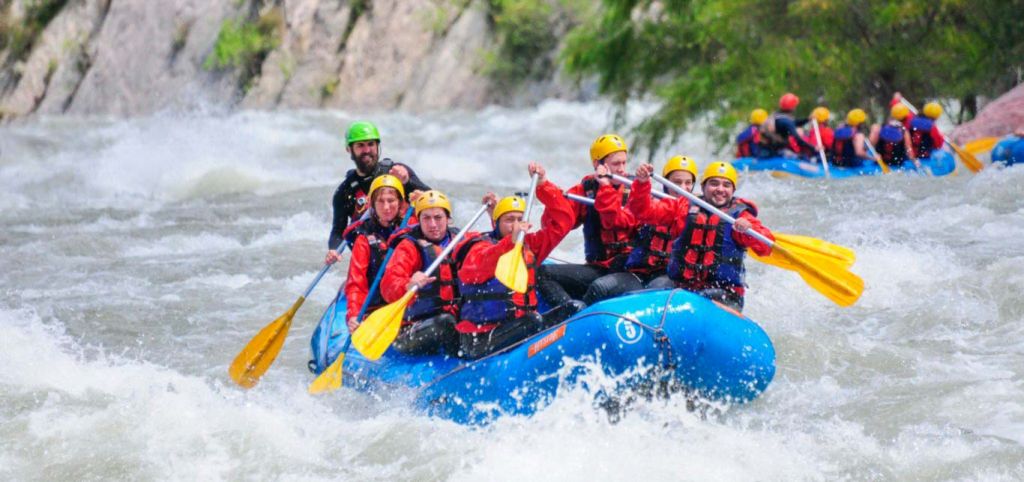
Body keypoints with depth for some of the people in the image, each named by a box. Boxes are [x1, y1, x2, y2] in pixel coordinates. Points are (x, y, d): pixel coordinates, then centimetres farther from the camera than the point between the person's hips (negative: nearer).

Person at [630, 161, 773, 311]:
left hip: (724, 291, -2)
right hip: (680, 287, 2)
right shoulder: (684, 207, 14)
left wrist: (748, 230, -28)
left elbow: (765, 247, -7)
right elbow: (645, 210, 6)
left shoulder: (740, 215, 7)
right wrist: (642, 183, -11)